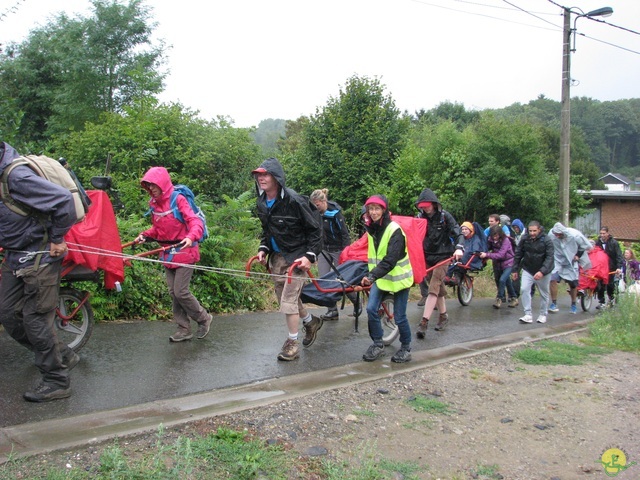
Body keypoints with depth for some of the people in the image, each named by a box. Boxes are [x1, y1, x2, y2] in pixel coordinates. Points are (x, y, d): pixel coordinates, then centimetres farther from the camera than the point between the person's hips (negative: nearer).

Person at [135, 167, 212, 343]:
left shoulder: (178, 199, -14)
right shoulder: (154, 203, 6)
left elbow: (195, 222, -23)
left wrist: (191, 237, -42)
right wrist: (145, 235, -2)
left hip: (184, 252, -7)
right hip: (168, 254, 7)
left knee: (181, 292, -9)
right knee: (173, 293, 9)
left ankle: (204, 318, 14)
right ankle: (184, 330, 19)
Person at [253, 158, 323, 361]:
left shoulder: (294, 200, -20)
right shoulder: (262, 202, 3)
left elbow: (315, 229, -14)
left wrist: (310, 256, -20)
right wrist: (263, 249, 6)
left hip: (297, 256, -8)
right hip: (277, 256, 8)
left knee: (289, 299, -9)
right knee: (285, 297, 16)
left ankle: (292, 343, 8)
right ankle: (311, 321, 41)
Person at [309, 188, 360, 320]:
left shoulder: (335, 213, -17)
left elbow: (345, 234, -14)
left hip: (337, 250, -6)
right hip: (323, 250, 6)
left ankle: (356, 301, 26)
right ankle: (332, 310, 6)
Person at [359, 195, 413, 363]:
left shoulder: (394, 230, -19)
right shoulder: (371, 229, 4)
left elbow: (391, 260, -28)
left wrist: (373, 276, -38)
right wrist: (370, 276, 6)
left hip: (398, 277, -6)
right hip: (379, 277, 6)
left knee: (399, 317, 0)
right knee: (371, 309, -9)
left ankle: (406, 348, 22)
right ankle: (377, 345, 9)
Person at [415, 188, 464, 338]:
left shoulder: (444, 216, -6)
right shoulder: (420, 217, 4)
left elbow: (458, 233, -11)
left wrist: (459, 247, -28)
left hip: (442, 257, -4)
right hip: (426, 257, 4)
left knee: (433, 289, -14)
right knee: (439, 288, 13)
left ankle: (424, 323, -20)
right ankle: (443, 316, 30)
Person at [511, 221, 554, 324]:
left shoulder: (547, 241, -17)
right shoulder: (524, 239, -8)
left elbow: (549, 258, -23)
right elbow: (518, 254, 2)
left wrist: (542, 271, -36)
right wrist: (515, 270, 3)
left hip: (543, 272, -2)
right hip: (527, 270, 2)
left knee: (544, 293, 11)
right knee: (524, 289, -15)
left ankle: (543, 315, 29)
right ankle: (528, 315, -12)